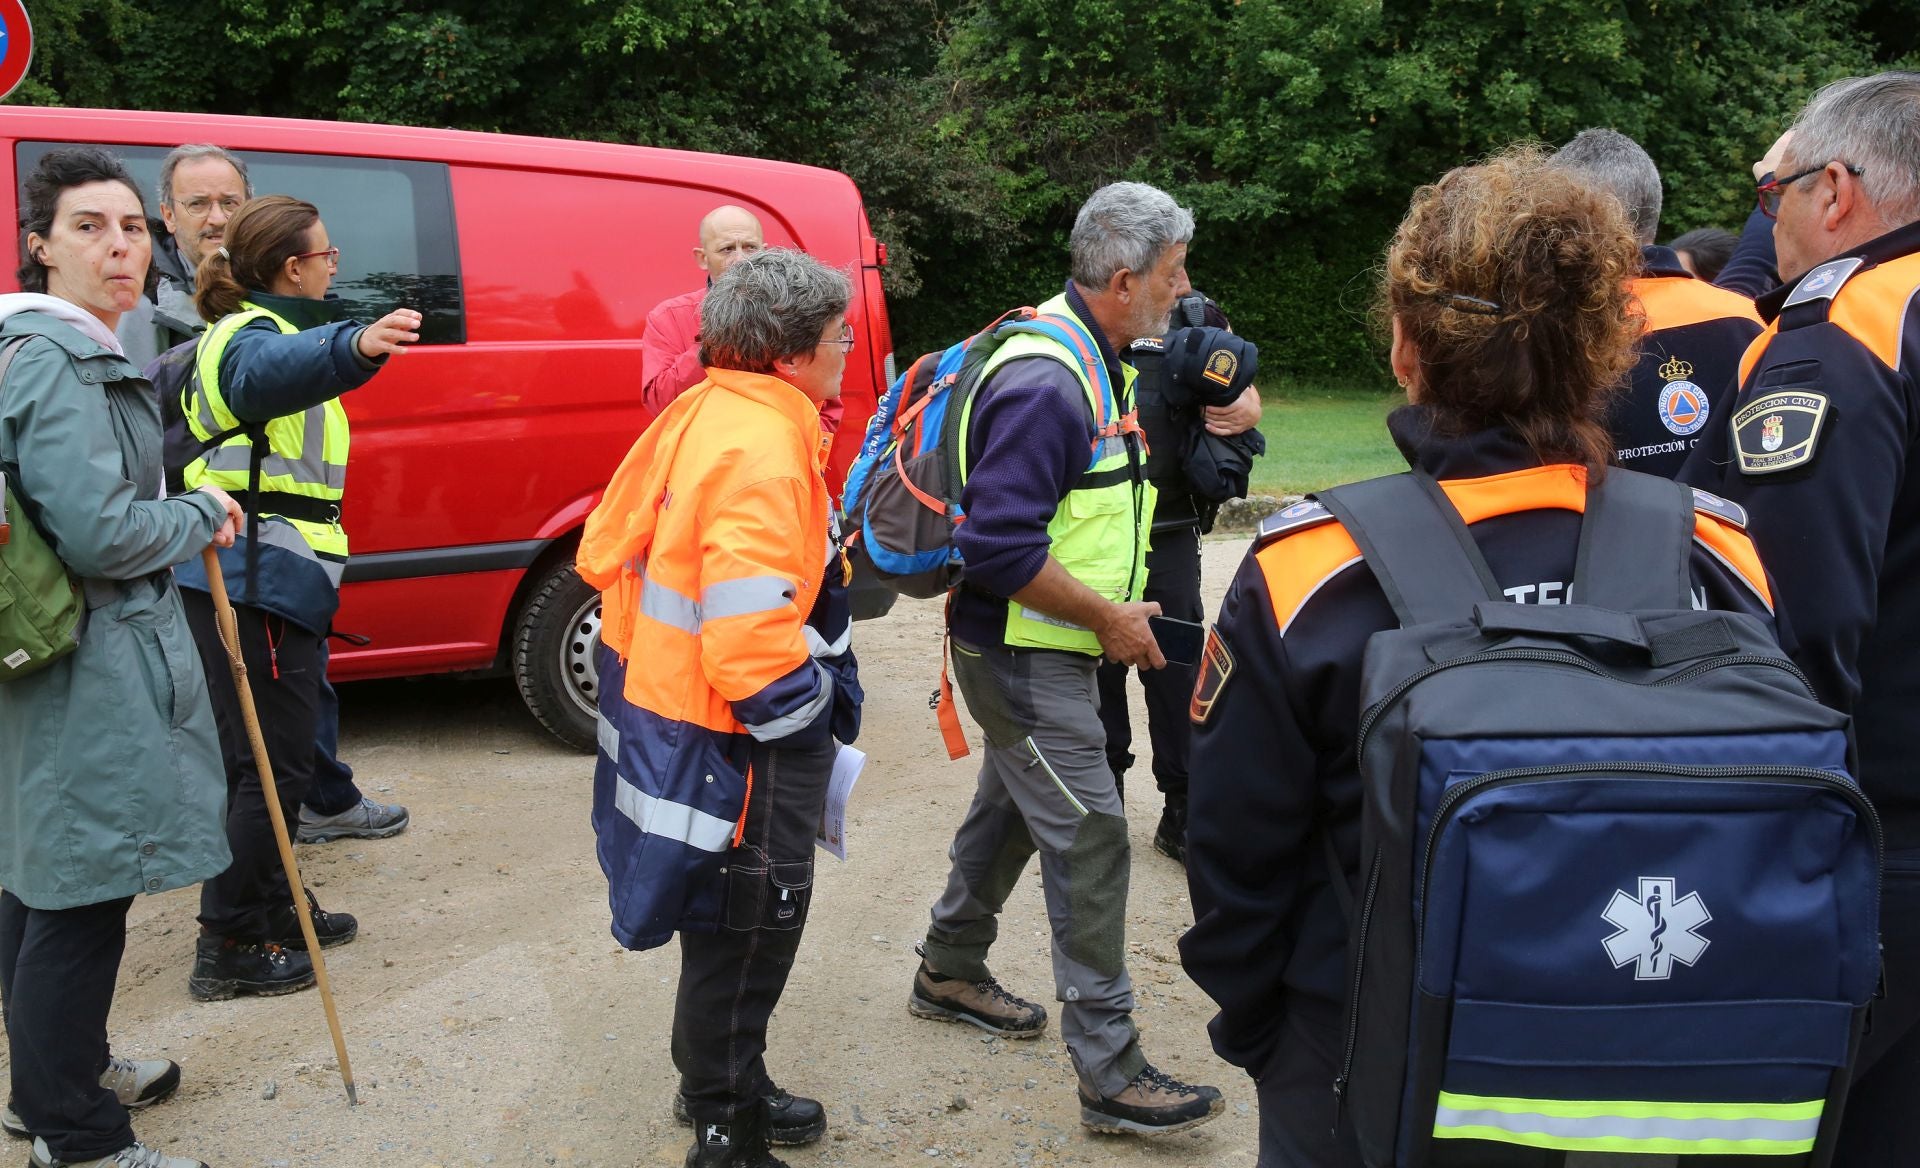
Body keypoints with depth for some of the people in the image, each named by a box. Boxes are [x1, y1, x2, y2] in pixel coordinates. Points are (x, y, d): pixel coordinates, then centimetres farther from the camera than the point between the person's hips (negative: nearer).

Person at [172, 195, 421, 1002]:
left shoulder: (253, 331, 19)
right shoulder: (252, 337, -14)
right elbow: (274, 372, -40)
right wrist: (356, 346, -58)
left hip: (263, 580, 11)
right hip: (258, 581, -11)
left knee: (275, 754, 18)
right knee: (271, 763, -7)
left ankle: (270, 910, 30)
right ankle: (227, 947, 0)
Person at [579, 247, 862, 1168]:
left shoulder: (702, 411, 4)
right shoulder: (763, 449, -25)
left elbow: (607, 549, 12)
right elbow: (752, 650, -30)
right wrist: (818, 705, -13)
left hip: (671, 704, 10)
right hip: (739, 745, -10)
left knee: (730, 924, 25)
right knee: (748, 933, 6)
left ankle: (723, 1087, 44)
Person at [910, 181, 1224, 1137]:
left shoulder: (1095, 360, 10)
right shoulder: (1047, 379, -25)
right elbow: (1000, 545, -30)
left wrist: (1117, 607, 13)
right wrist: (1106, 617, -20)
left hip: (1045, 652, 10)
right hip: (1024, 656, -10)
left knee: (1012, 808, 22)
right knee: (1090, 841, -7)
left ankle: (949, 970, 41)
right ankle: (1109, 1074, 1)